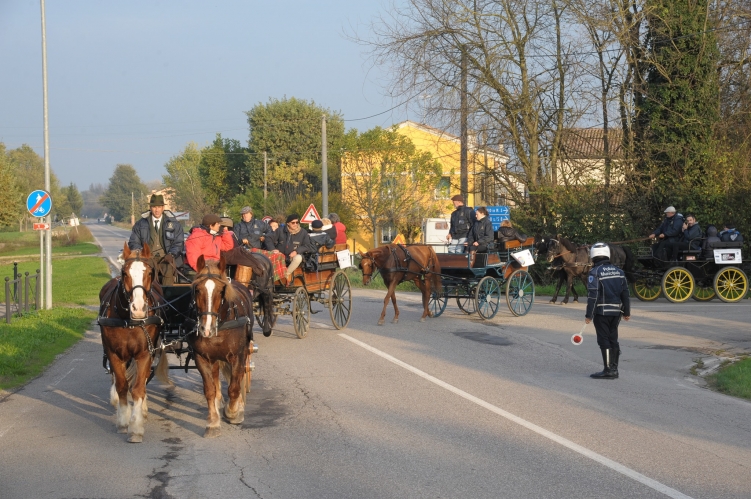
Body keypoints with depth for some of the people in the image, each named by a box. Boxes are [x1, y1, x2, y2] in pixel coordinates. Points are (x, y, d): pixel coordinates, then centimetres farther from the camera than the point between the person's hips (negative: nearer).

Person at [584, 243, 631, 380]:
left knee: (604, 340, -1)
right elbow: (625, 293, 11)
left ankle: (608, 370, -3)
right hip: (616, 311, 6)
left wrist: (589, 315, -12)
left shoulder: (595, 272, -11)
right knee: (613, 339, 13)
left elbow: (593, 295, -16)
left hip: (602, 311, -6)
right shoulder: (618, 271, 9)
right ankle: (614, 369, 15)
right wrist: (627, 312, 18)